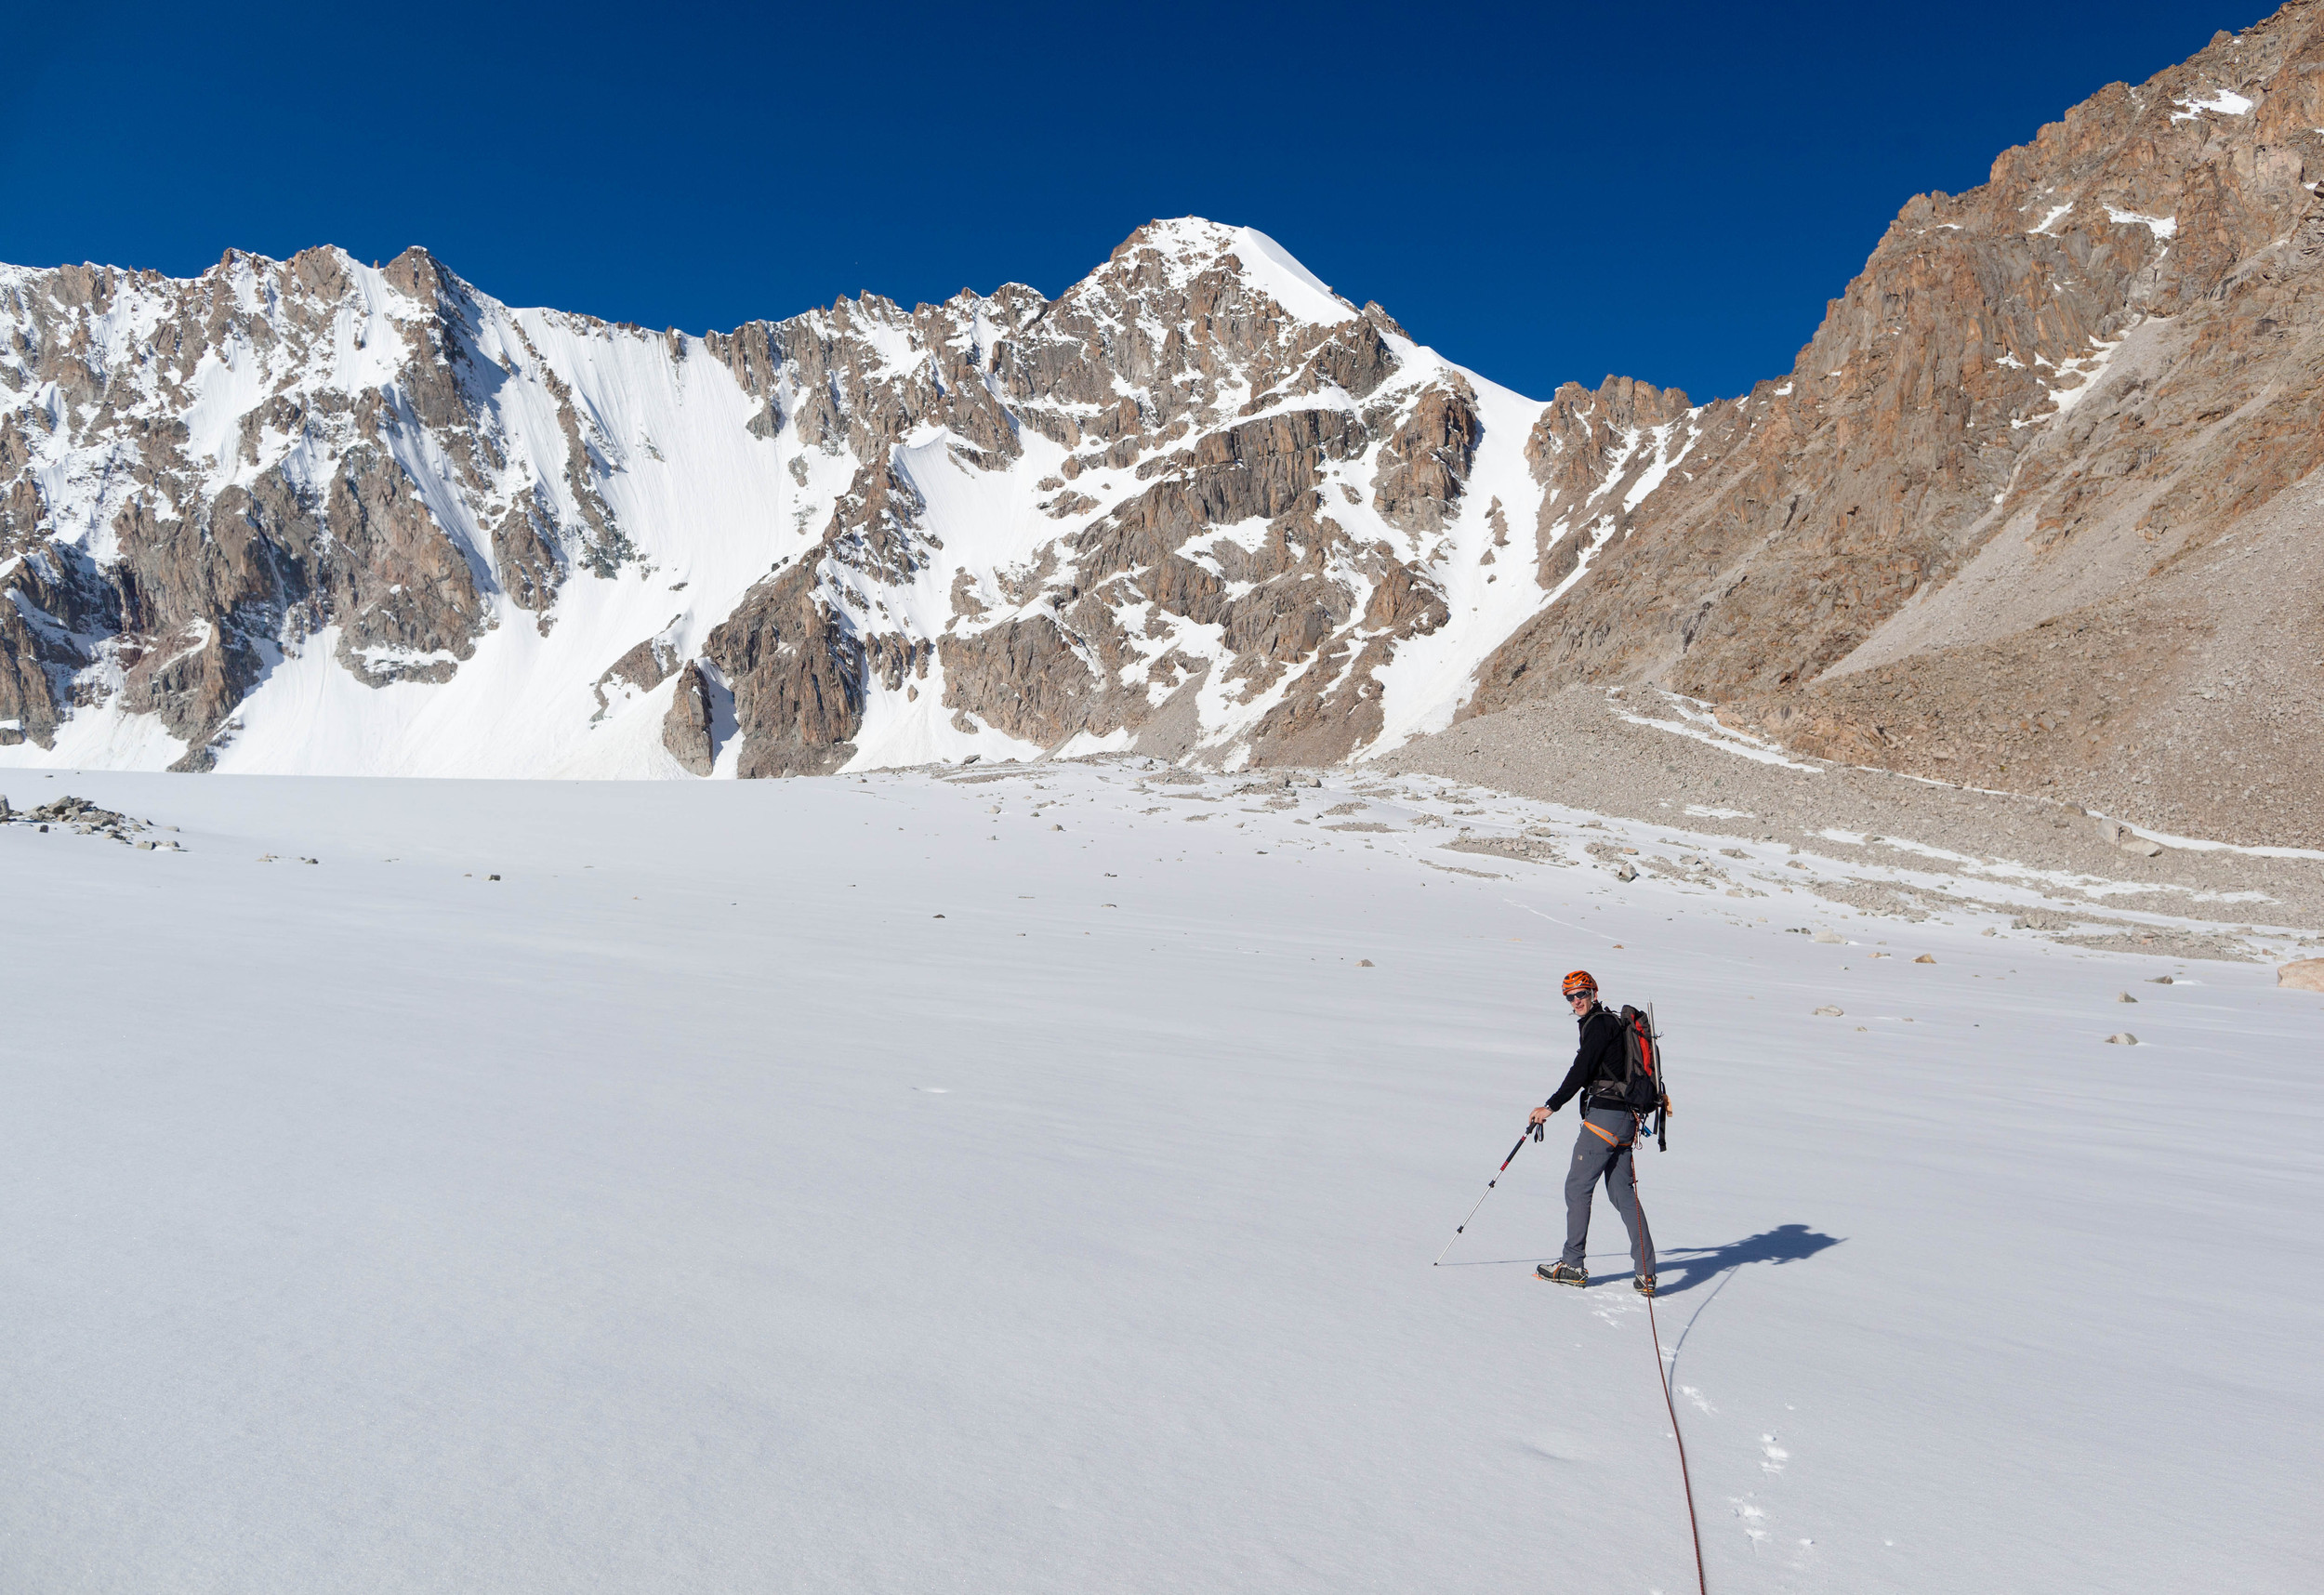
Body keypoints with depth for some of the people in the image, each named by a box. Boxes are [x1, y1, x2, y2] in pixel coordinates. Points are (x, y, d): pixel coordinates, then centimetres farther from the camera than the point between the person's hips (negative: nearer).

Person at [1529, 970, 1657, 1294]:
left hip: (1605, 1115, -10)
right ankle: (1645, 1273, 6)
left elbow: (1582, 1070, -17)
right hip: (1624, 1116, 10)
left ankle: (1573, 1265, 6)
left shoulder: (1598, 1024, -11)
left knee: (1577, 1187, -1)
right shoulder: (1611, 1022, 19)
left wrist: (1551, 1106, -15)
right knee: (1622, 1193, 9)